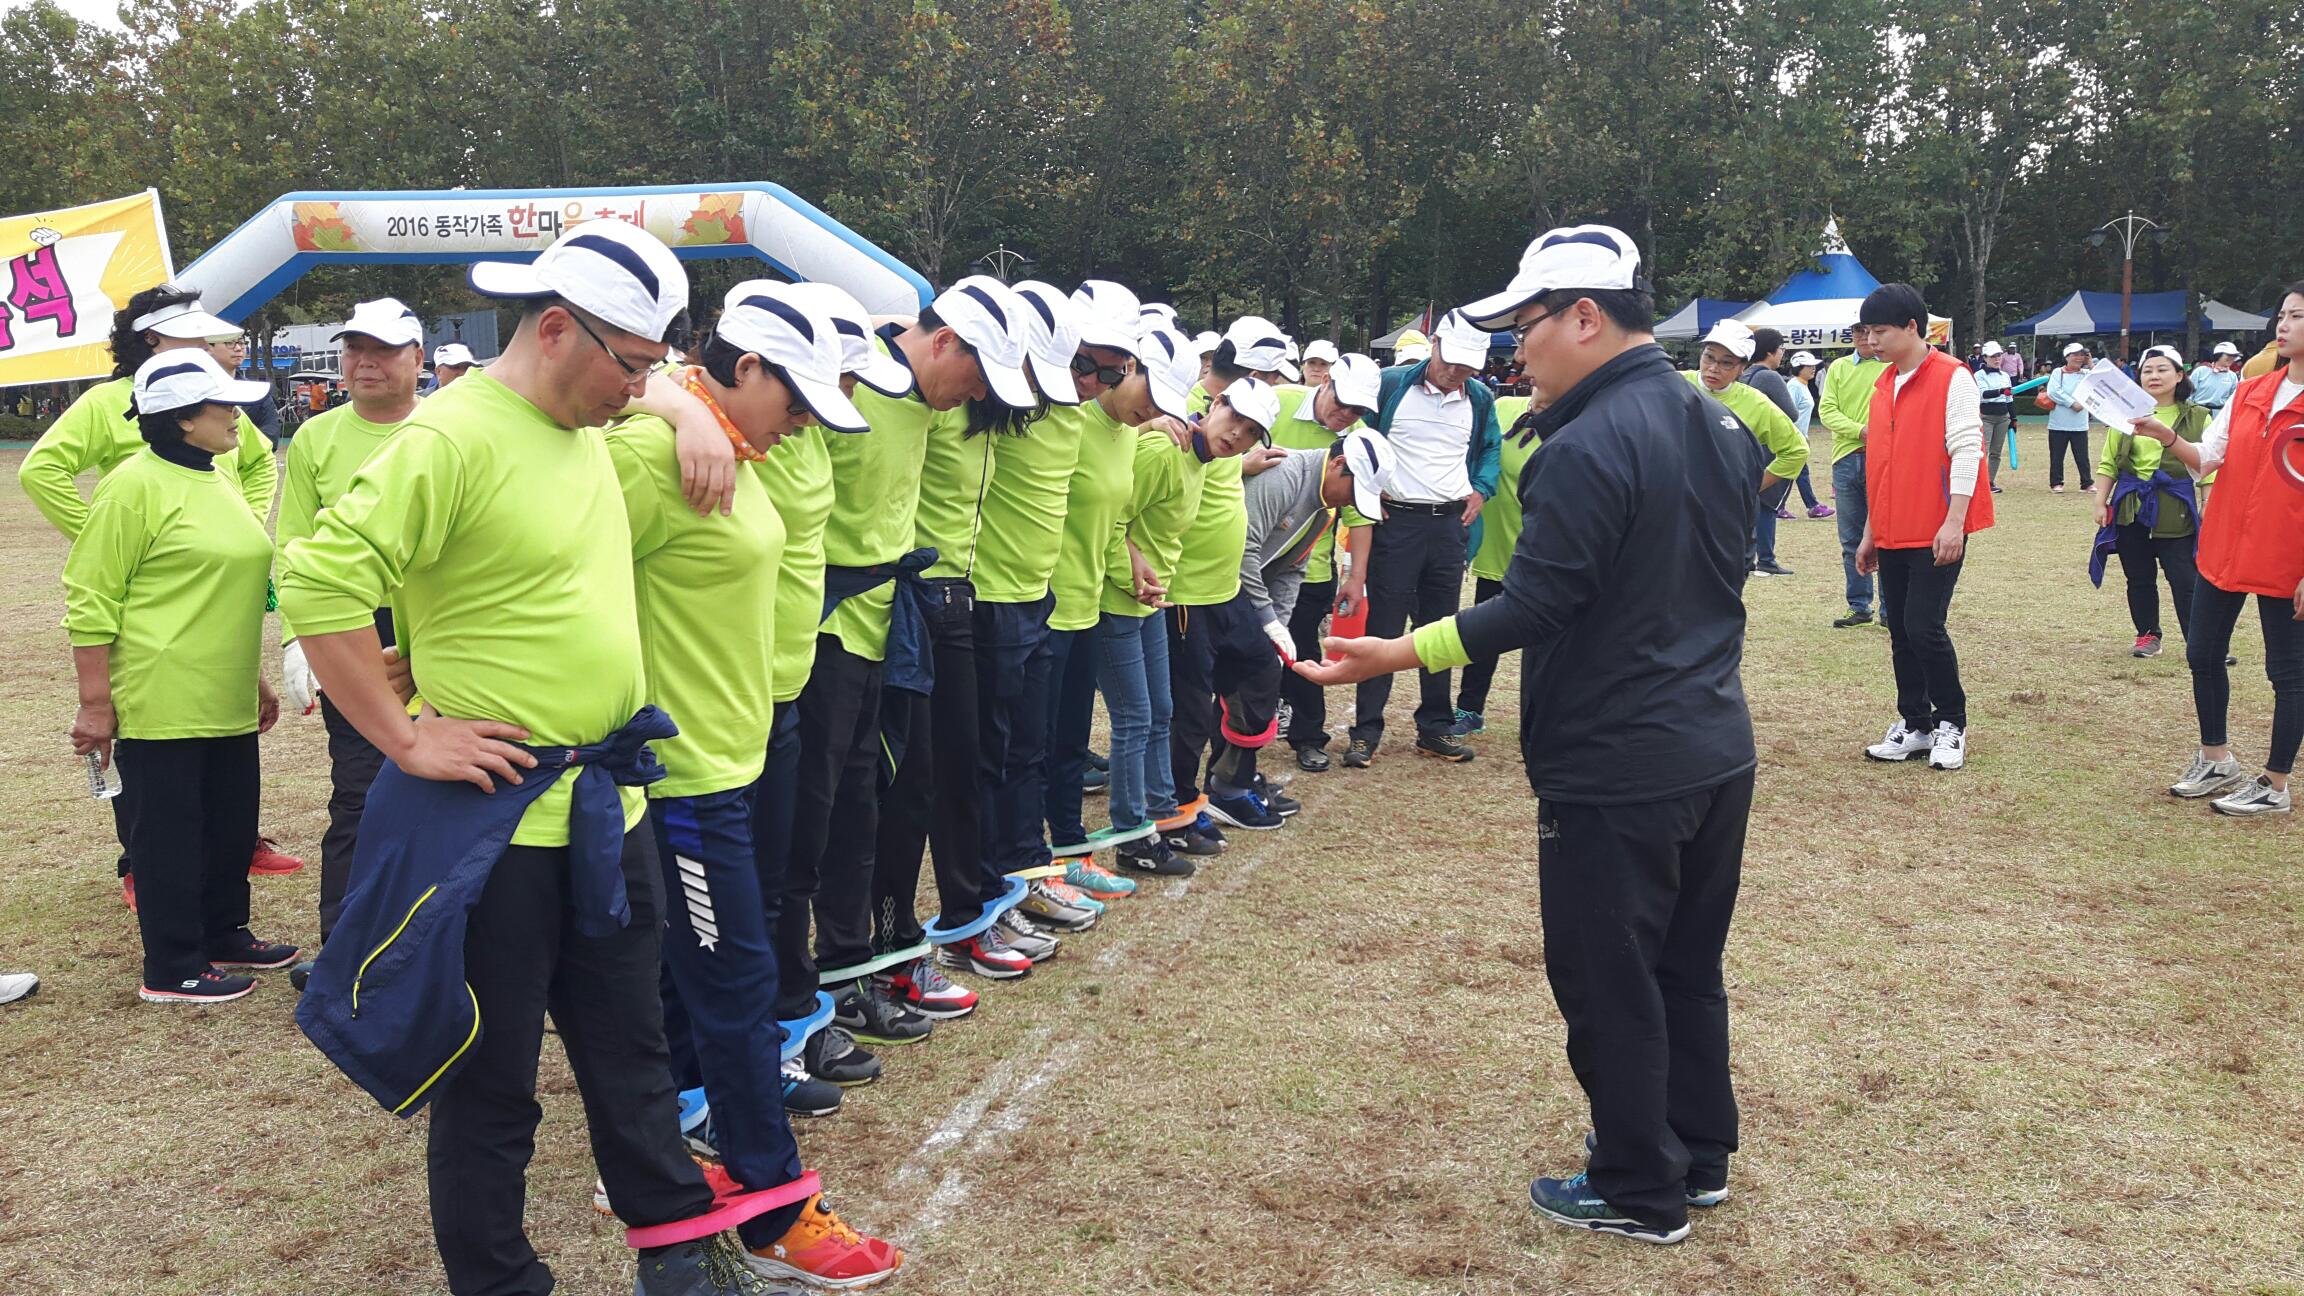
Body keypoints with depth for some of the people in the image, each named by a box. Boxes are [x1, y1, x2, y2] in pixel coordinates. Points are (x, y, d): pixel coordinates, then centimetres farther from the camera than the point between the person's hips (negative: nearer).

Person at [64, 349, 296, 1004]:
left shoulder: (217, 482, 13)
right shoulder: (135, 485, -13)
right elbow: (90, 600, -13)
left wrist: (256, 678, 23)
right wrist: (95, 705, -14)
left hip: (227, 704, 8)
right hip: (162, 704, -8)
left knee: (231, 824, 16)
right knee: (169, 834, 2)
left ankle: (224, 935, 33)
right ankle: (173, 969, 13)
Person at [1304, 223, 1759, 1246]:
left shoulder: (1587, 449, -21)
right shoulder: (1720, 425, 8)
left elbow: (1532, 610, -23)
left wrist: (1393, 655, -20)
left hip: (1615, 769, -9)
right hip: (1718, 750, 9)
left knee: (1607, 983, 6)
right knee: (1688, 966, 20)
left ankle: (1640, 1192, 18)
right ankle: (1698, 1157, 34)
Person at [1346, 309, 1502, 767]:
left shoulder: (1480, 399, 5)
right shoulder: (1391, 384, -6)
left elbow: (1490, 448, 20)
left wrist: (1481, 490, 4)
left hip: (1451, 524, 4)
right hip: (1396, 521, -4)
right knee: (1384, 626, -3)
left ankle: (1436, 727, 19)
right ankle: (1366, 731, 3)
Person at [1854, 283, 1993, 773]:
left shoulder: (1952, 378, -8)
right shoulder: (1884, 385, 14)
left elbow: (1966, 449, -14)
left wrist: (1955, 520, -21)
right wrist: (1870, 532, 18)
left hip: (1937, 532, -7)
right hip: (1893, 532, 7)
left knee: (1923, 626, -10)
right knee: (1899, 629, 8)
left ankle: (1951, 723, 7)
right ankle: (1915, 726, 18)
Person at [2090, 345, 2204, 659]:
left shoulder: (2196, 417, 0)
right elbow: (2108, 463, 8)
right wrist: (2101, 502, 2)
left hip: (2176, 512, -2)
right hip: (2131, 509, 3)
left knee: (2185, 580, -4)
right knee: (2139, 578, 11)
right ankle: (2148, 635, 25)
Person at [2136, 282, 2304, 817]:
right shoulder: (2248, 393, 6)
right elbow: (2207, 457, 4)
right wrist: (2165, 436, -15)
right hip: (2224, 548, 6)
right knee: (2203, 654, 14)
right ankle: (2216, 761, 31)